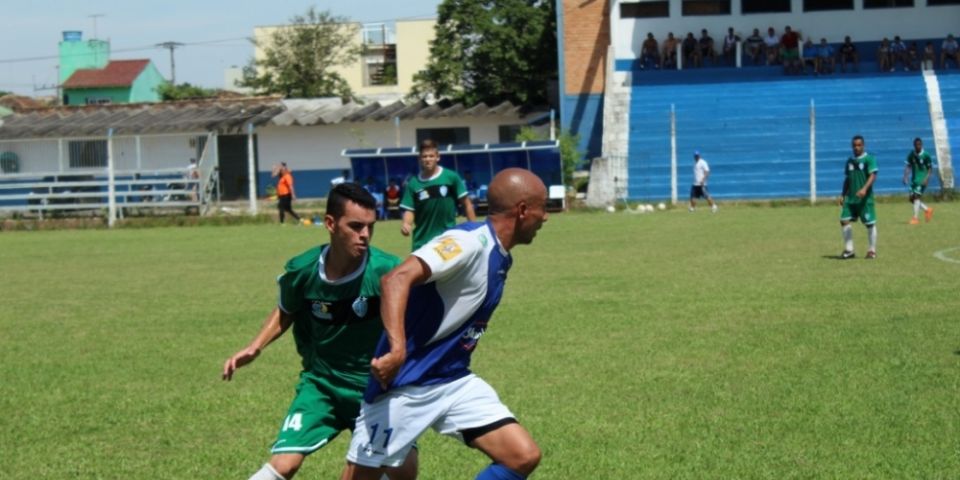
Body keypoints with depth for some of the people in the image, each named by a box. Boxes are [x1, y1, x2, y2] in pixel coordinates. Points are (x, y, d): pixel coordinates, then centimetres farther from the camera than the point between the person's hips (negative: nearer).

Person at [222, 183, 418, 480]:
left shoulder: (385, 270, -22)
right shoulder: (302, 270, -13)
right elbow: (285, 313, 9)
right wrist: (255, 348, -3)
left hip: (376, 386, 0)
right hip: (321, 383, 1)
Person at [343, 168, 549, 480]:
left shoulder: (499, 257, 8)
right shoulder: (470, 242, -20)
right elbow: (397, 278, -33)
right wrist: (397, 350, -44)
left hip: (454, 382, 9)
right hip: (404, 385, -9)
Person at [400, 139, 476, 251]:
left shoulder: (451, 177, -6)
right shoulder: (413, 183, -2)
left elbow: (466, 203, 1)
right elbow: (409, 209, -1)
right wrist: (406, 224, -22)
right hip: (423, 241, 1)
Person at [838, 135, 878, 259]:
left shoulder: (869, 159, -5)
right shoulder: (850, 161, 13)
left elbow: (872, 176, -15)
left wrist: (864, 189, -29)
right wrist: (843, 195, 16)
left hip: (865, 198, -5)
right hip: (850, 198, 5)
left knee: (870, 223, 1)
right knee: (844, 220, -4)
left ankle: (872, 250, 14)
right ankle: (849, 250, 5)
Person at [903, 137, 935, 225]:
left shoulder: (926, 155, -8)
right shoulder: (911, 155, 3)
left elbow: (930, 168, -4)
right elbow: (908, 167, 5)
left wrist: (927, 178, -16)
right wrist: (905, 177, -7)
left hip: (922, 180, -6)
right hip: (914, 179, 6)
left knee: (916, 196, -16)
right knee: (912, 198, 4)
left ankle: (915, 218, -13)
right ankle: (927, 209, 24)